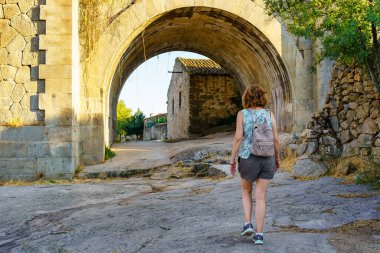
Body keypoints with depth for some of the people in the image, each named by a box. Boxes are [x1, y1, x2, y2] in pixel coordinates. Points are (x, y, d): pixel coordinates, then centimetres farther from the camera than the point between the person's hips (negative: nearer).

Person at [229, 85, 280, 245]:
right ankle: (259, 235, 5)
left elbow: (238, 138, -12)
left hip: (248, 160, -1)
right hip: (267, 160, 2)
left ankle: (247, 224, 11)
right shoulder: (269, 114, 1)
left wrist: (232, 160, -5)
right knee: (260, 197, 8)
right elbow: (275, 139, 0)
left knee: (246, 191, 23)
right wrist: (277, 158, 14)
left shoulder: (242, 114, -6)